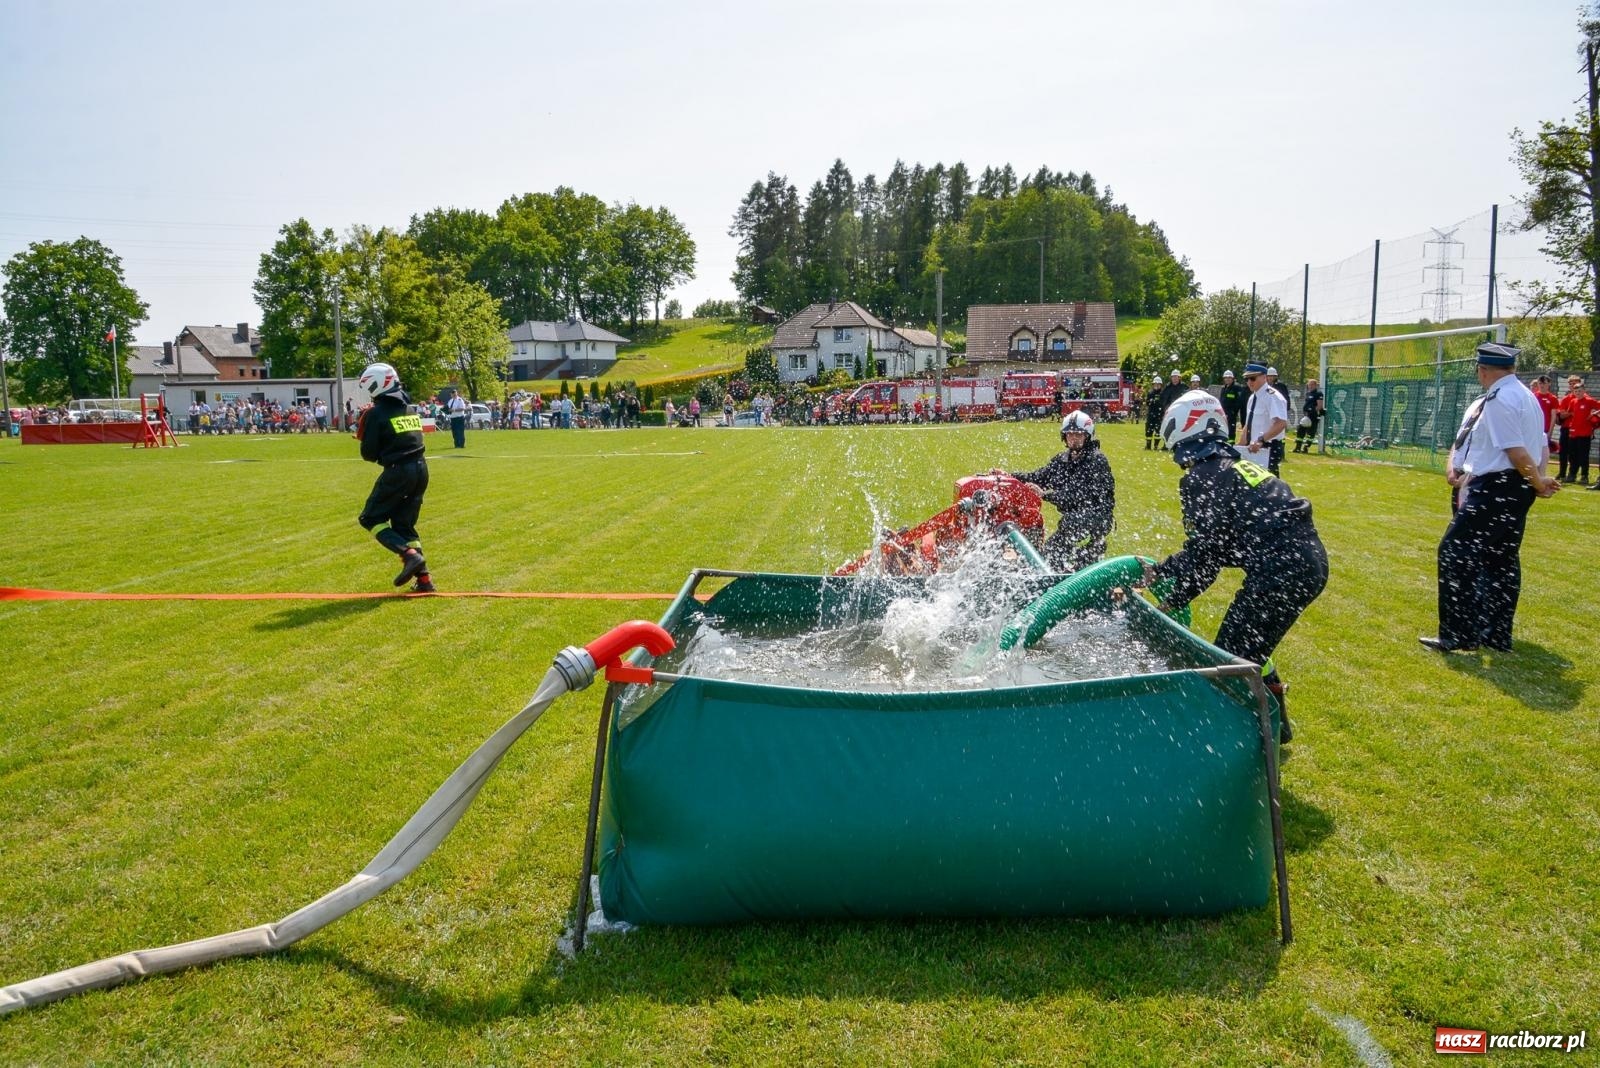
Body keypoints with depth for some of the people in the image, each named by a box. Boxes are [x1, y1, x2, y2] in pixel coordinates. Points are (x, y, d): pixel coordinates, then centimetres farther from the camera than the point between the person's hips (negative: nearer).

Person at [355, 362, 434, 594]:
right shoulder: (410, 408, 13)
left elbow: (369, 454, -7)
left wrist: (363, 437, 13)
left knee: (371, 518, 8)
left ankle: (410, 555, -13)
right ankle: (423, 578, 6)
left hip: (398, 472, -7)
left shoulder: (376, 414, -8)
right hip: (420, 469, 7)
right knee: (404, 524, 15)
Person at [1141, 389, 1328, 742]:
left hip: (1279, 571, -10)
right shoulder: (1233, 466, 22)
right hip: (1311, 560, 10)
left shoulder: (1200, 479, -7)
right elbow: (1211, 545, 23)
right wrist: (1159, 571, 25)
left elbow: (1203, 554, -10)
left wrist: (1173, 601, 2)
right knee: (1251, 648, 25)